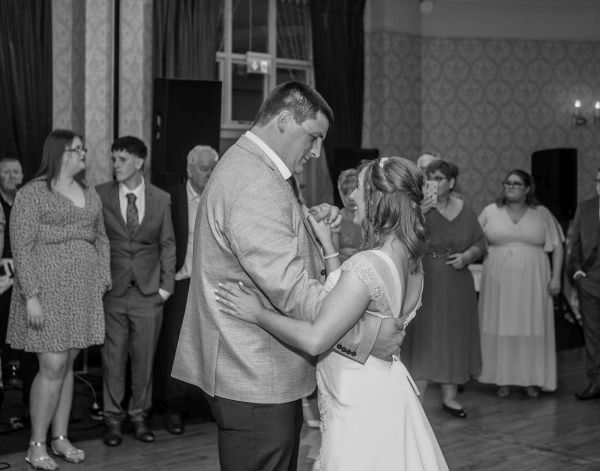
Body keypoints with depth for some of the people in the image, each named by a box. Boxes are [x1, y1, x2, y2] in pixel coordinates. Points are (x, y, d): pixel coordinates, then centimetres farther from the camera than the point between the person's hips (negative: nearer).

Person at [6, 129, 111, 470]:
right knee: (53, 367, -7)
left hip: (83, 293, 6)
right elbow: (22, 247, -10)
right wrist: (31, 296, -16)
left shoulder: (91, 195, 14)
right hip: (47, 290, -5)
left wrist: (103, 283, 6)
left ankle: (61, 438, 19)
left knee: (68, 365, 9)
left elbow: (101, 241, 17)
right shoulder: (33, 193, -5)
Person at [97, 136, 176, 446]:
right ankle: (113, 419, 15)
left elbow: (167, 244, 8)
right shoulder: (100, 196, 1)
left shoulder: (161, 199, 4)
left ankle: (139, 416, 20)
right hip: (112, 291, -1)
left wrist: (166, 285, 1)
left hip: (148, 292, 1)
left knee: (144, 357, 6)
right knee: (113, 357, 3)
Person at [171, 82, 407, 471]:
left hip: (265, 375, 11)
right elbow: (289, 288, -26)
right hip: (257, 381, -11)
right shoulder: (255, 185, -21)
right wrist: (367, 334, -24)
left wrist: (314, 228, 3)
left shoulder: (246, 167, 15)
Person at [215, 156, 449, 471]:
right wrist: (327, 245, 12)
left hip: (359, 405, -9)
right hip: (386, 391, 9)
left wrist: (259, 313, -16)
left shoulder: (368, 265, -25)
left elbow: (315, 339, -27)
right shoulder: (410, 261, 2)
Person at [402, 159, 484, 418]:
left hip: (457, 287, 4)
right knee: (422, 339, -2)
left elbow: (480, 243, 12)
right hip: (425, 285, -4)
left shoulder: (464, 210, 6)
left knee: (454, 339, 11)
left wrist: (467, 256, -7)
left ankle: (450, 396, 26)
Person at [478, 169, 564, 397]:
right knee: (500, 328, 2)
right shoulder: (490, 212, 5)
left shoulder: (541, 213, 5)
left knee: (531, 329, 2)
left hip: (531, 281, 0)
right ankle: (503, 379, 11)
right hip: (498, 282, 0)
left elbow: (557, 246, 5)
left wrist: (556, 277, -2)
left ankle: (531, 379, 13)